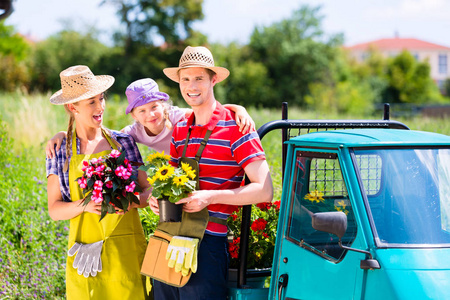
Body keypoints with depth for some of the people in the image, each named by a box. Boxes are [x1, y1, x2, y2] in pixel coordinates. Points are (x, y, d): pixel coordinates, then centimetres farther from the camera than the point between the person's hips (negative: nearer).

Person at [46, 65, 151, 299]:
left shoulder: (123, 142, 6)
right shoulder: (60, 150, 3)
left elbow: (147, 190, 7)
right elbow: (54, 209, 0)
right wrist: (85, 205, -19)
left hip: (128, 247, 1)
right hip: (85, 252, -1)